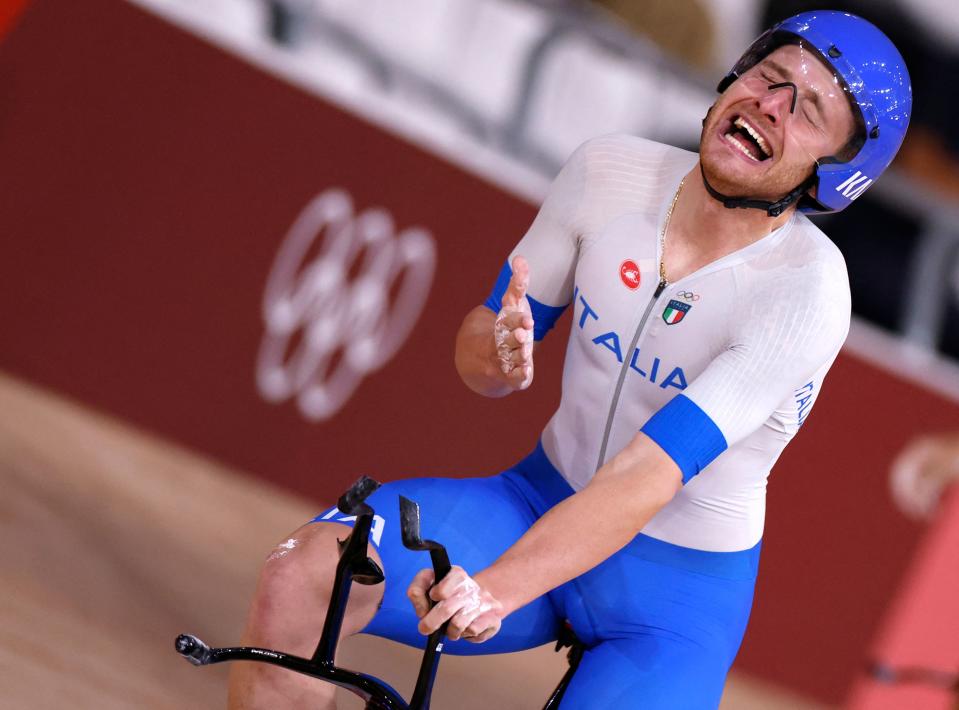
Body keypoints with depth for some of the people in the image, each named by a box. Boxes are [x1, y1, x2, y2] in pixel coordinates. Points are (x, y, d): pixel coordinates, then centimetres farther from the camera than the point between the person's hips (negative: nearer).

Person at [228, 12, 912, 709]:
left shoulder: (807, 291, -22)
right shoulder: (610, 172, -7)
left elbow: (645, 479, -29)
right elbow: (475, 349, 3)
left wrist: (493, 590, -40)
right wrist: (499, 352, -23)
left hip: (675, 594, -4)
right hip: (541, 504, 4)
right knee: (298, 580, -20)